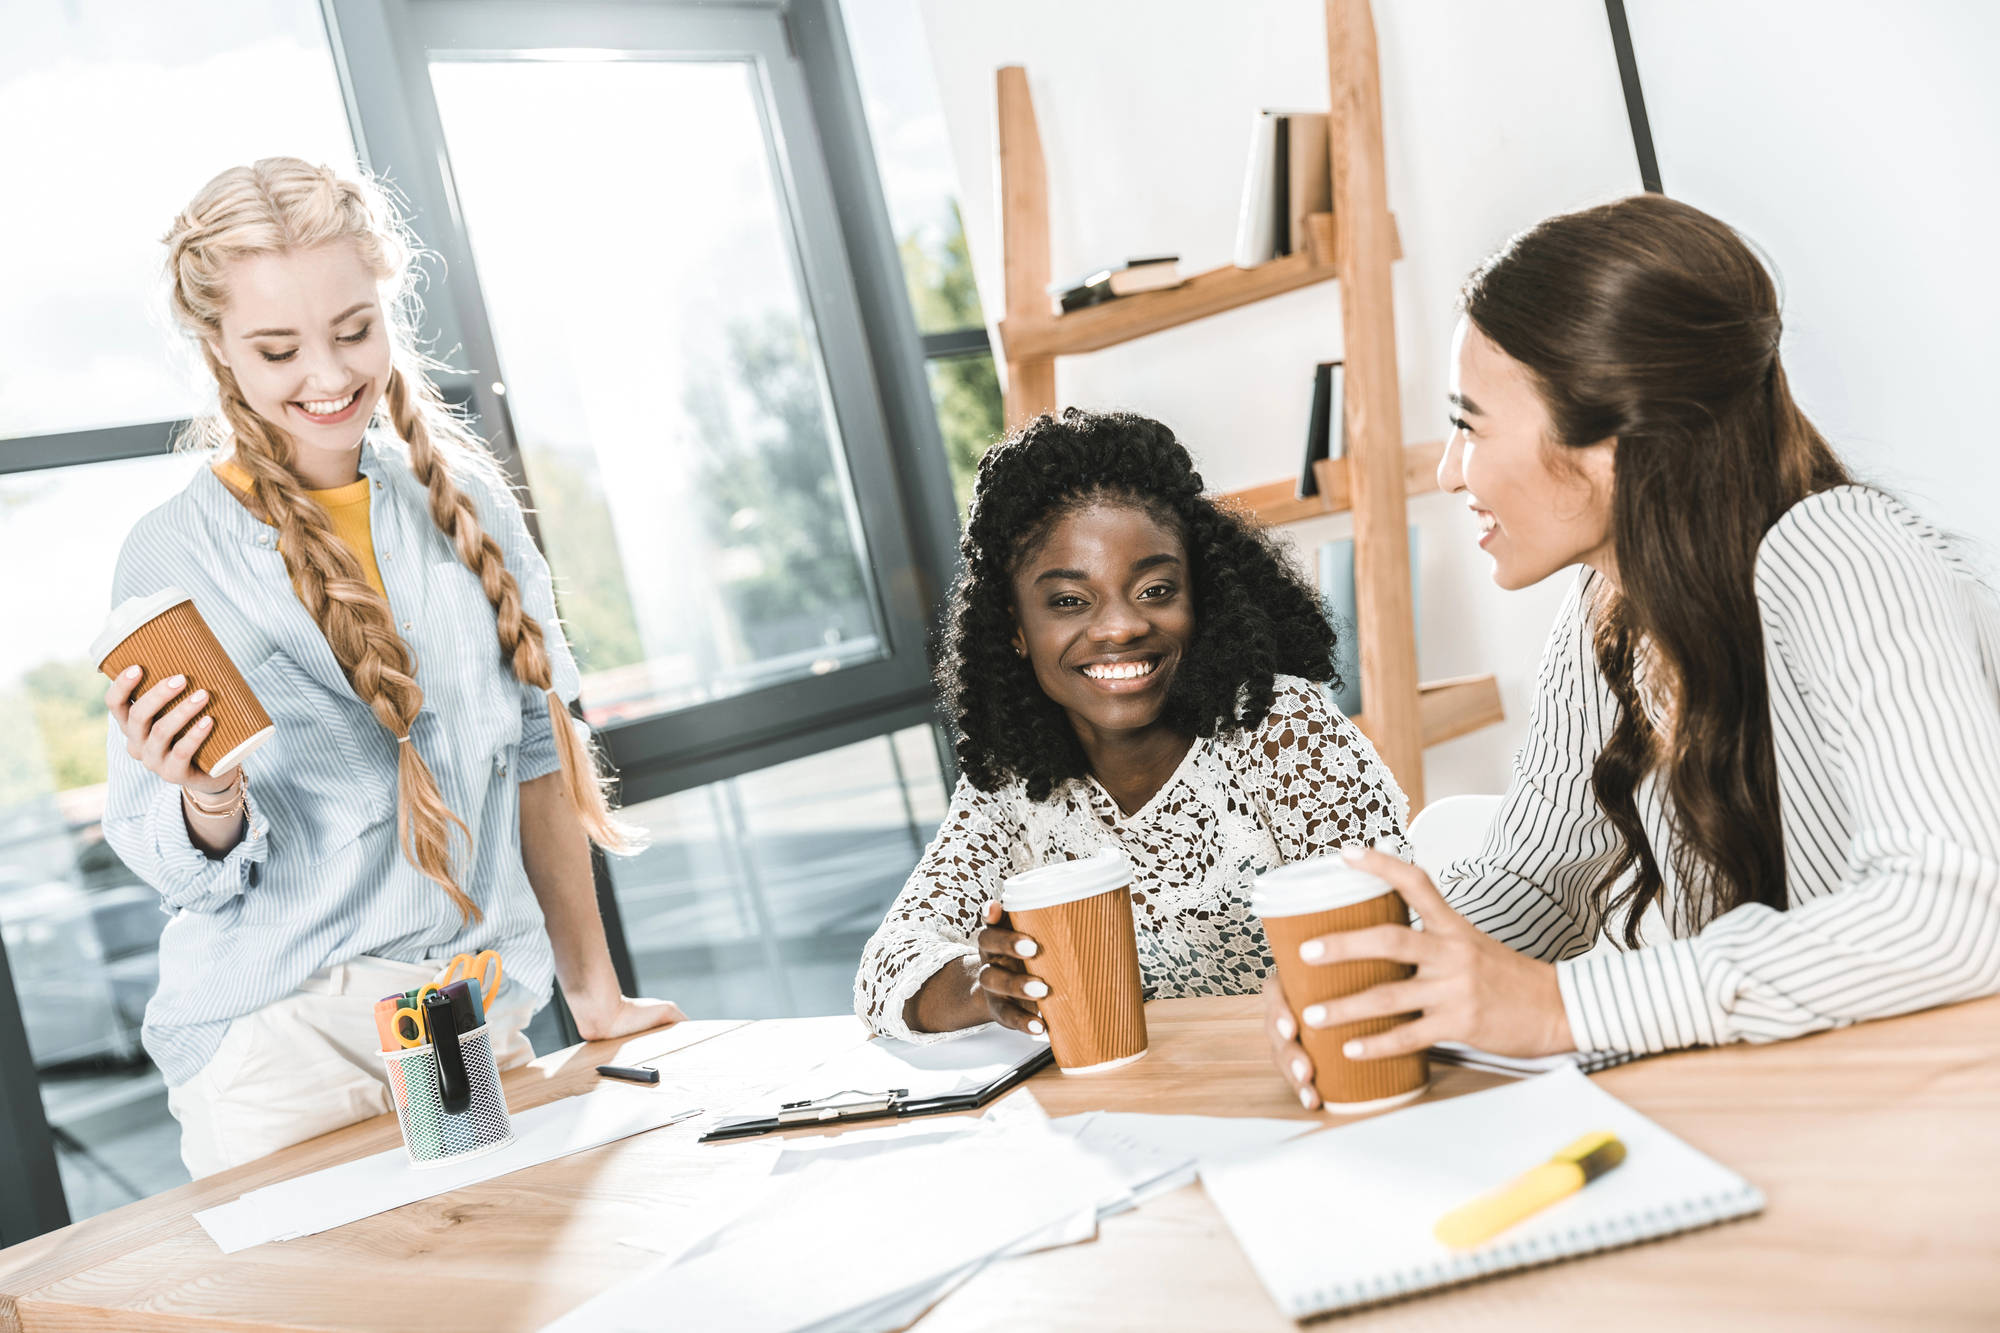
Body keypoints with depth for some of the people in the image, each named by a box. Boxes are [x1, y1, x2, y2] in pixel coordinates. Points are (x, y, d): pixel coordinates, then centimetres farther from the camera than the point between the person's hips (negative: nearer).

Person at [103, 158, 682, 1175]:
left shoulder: (464, 501, 4)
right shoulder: (171, 558, -6)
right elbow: (186, 875, -2)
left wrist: (594, 996, 10)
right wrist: (207, 799, -25)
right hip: (280, 1048, -3)